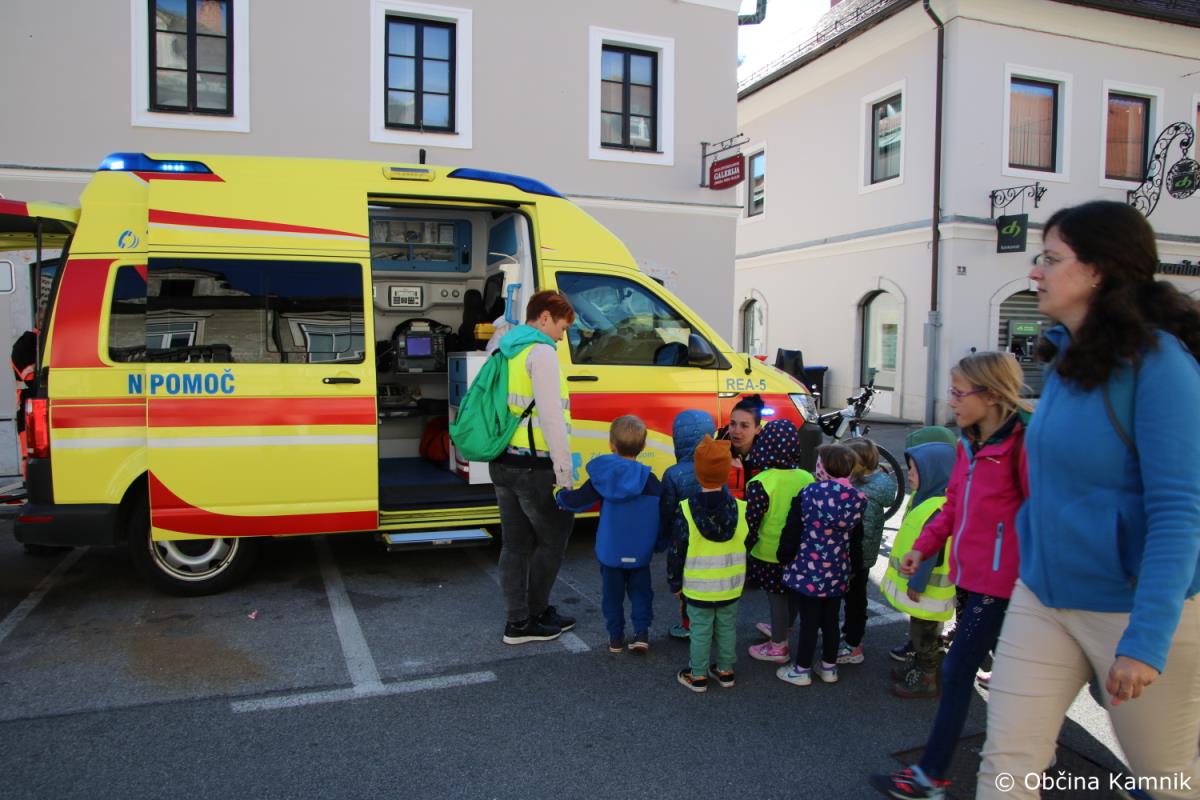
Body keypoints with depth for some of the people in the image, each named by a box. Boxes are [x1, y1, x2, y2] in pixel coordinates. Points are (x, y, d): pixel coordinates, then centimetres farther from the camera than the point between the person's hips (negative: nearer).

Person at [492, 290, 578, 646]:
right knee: (555, 536, 8)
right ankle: (531, 616, 17)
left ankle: (519, 621, 22)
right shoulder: (541, 353, -13)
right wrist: (564, 472, -16)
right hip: (534, 468, -9)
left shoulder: (505, 351, 15)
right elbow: (552, 418, -20)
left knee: (516, 544, 14)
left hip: (503, 465, 9)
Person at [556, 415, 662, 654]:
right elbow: (663, 511, -14)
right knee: (640, 591, 15)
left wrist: (561, 497, 17)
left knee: (612, 593, 15)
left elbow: (577, 500, -4)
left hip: (610, 552, 1)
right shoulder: (648, 479, -12)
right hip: (639, 553, -1)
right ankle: (641, 634, 9)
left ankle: (616, 637, 21)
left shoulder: (601, 477, -8)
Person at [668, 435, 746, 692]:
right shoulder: (740, 508, -10)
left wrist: (674, 582, 3)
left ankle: (698, 676, 21)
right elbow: (748, 546, 1)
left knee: (701, 630, 10)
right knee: (727, 627, 18)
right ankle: (725, 670, 31)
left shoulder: (686, 510, -17)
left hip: (698, 587, -2)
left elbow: (676, 551, -10)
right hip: (731, 586, 3)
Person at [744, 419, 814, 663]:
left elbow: (750, 523, -18)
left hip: (769, 554, -5)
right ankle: (782, 629, 45)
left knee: (776, 596, 9)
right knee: (793, 593, 22)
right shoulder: (807, 478, -5)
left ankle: (778, 646, 23)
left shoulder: (761, 483, -21)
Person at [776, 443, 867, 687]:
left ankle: (801, 670, 18)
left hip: (808, 569, -3)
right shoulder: (858, 499, -6)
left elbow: (792, 530, -9)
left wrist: (784, 557, 2)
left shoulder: (809, 493, -15)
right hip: (838, 572, 4)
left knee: (809, 621, 6)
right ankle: (829, 667, 30)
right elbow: (855, 534, 7)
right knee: (831, 620, 16)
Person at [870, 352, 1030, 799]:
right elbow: (954, 506, 16)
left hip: (1001, 578, -8)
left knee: (957, 671, -4)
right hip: (973, 574, 8)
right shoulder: (970, 443, 9)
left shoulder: (1021, 442, -17)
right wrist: (923, 548, 9)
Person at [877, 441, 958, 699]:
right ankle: (916, 665, 37)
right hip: (914, 580, 10)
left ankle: (925, 678, 18)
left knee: (923, 632, 4)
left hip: (928, 586, -10)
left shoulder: (938, 509, -27)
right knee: (917, 628, 23)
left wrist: (917, 584, -21)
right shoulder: (922, 498, 6)